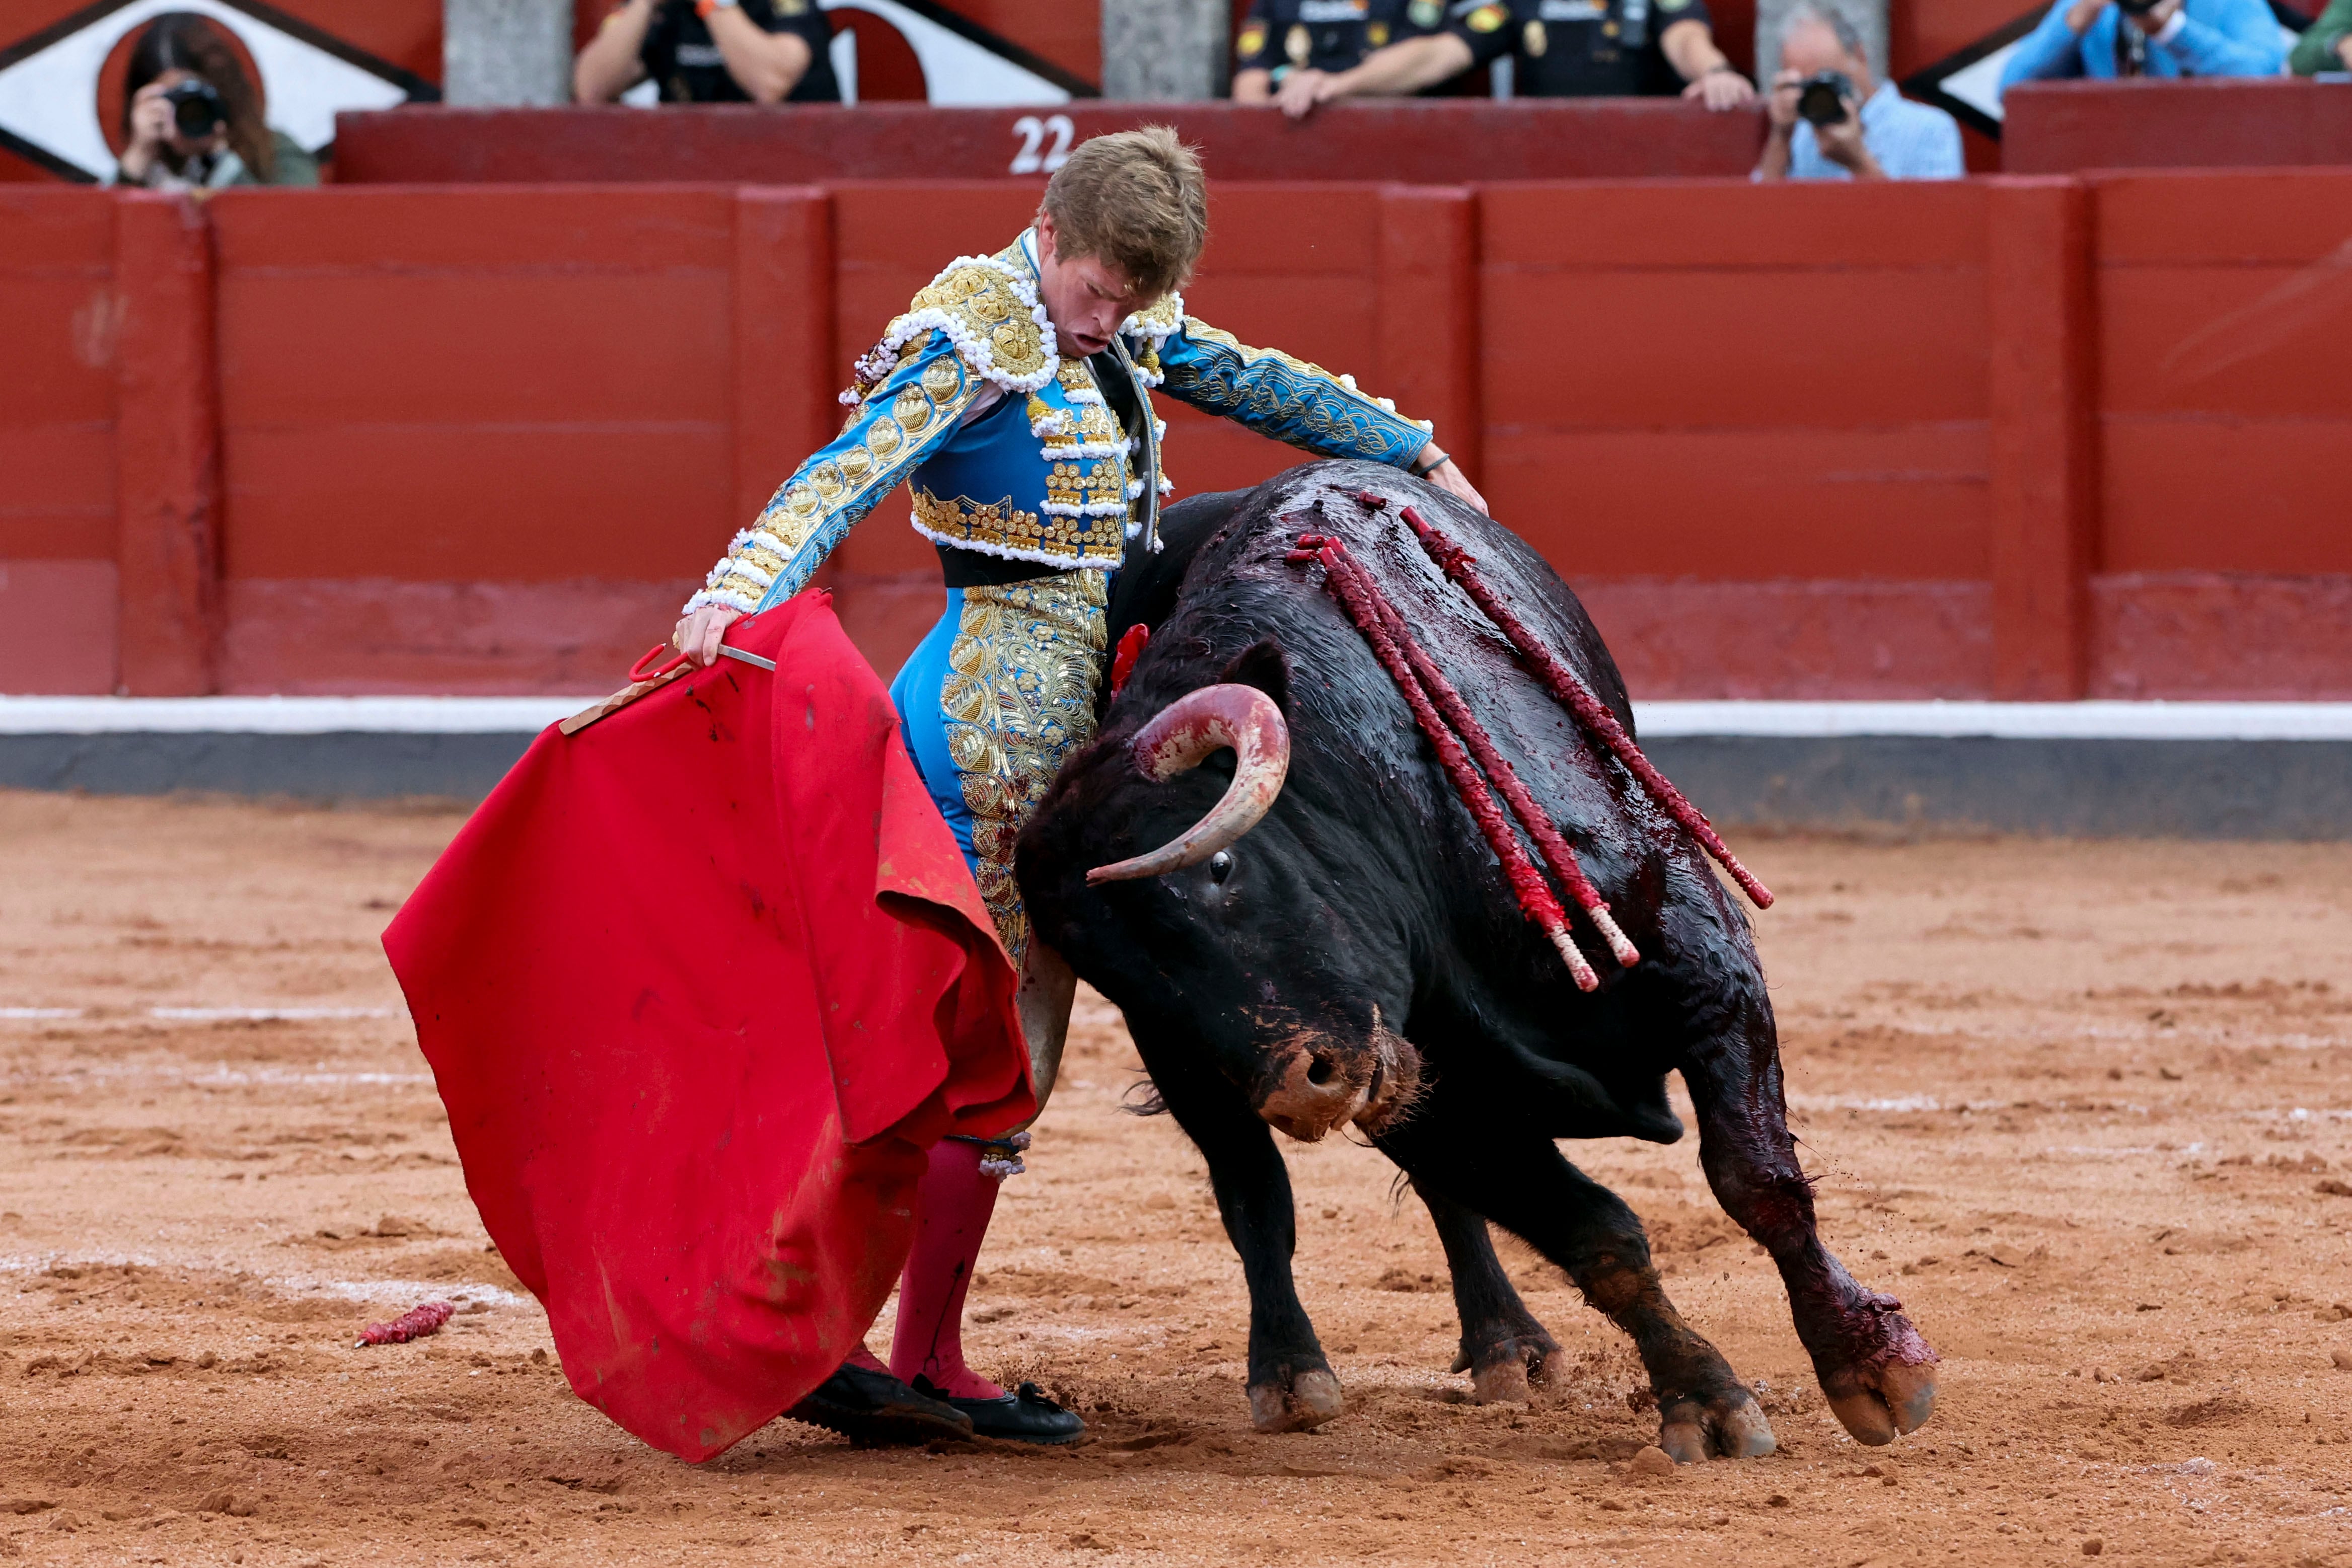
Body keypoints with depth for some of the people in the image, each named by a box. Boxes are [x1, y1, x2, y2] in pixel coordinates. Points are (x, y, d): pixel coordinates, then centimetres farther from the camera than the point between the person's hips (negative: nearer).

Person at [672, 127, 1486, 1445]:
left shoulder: (1124, 324, 12)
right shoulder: (978, 339, -14)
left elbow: (1266, 385, 26)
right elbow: (847, 476, -25)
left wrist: (1418, 453, 37)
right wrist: (737, 596, -40)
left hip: (1067, 719, 9)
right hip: (1005, 715, -9)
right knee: (1005, 1048, -7)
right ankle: (926, 1367, -3)